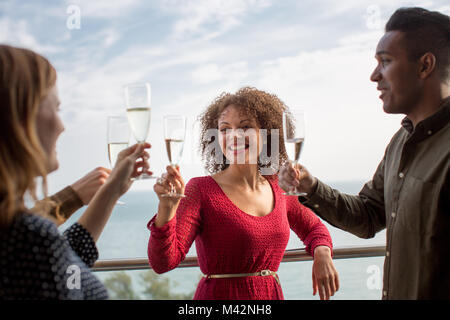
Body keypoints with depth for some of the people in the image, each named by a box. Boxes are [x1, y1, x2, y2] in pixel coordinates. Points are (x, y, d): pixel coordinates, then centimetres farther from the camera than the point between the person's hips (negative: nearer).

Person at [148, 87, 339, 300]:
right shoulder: (201, 189, -11)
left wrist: (322, 254, -1)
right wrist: (166, 207, -35)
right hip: (219, 295, -4)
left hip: (273, 295, 4)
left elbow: (313, 228, 20)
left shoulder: (278, 190, 2)